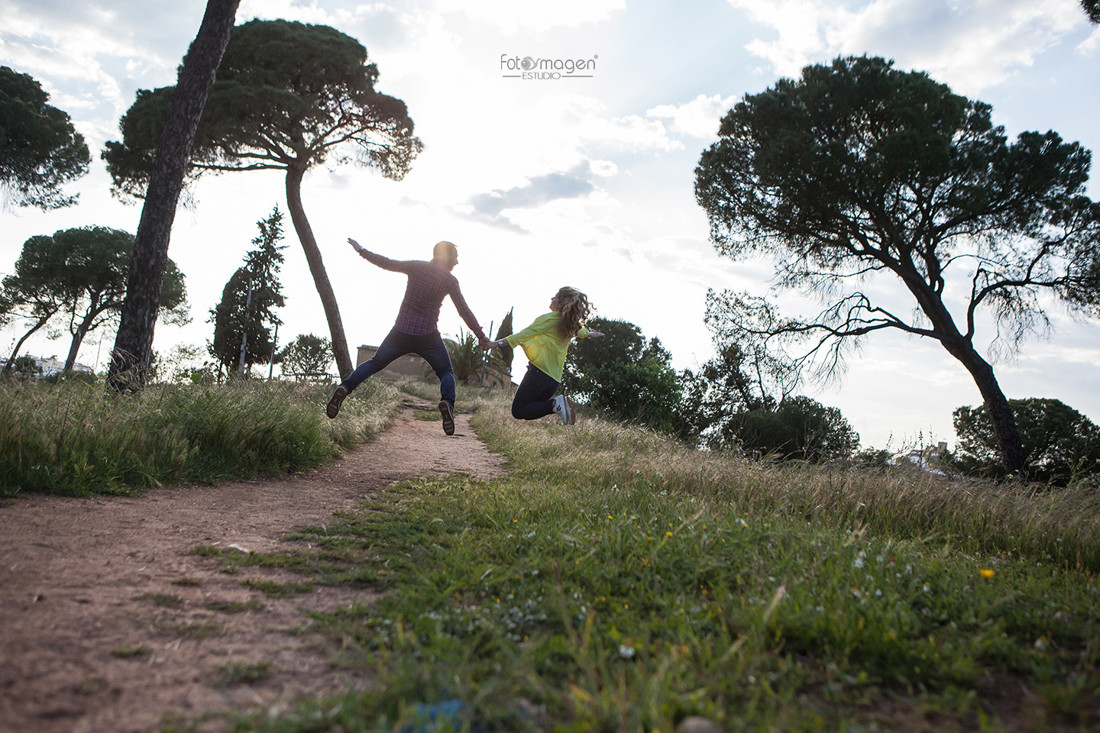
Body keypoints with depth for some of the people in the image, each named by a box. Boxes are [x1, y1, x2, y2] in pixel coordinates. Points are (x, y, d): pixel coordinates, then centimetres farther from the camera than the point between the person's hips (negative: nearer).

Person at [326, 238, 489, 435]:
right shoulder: (449, 280, -3)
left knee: (375, 363, 15)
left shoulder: (416, 267, 3)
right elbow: (464, 311, -5)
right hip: (427, 335, -2)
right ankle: (447, 401, -19)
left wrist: (361, 251, 16)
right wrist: (480, 335, -1)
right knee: (446, 372, 11)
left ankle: (345, 387, -6)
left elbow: (387, 263, 4)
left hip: (401, 330, 2)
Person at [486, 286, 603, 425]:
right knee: (535, 407, 23)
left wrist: (497, 343, -12)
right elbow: (581, 331, 33)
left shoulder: (550, 319, -12)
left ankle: (555, 404, -18)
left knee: (518, 412, -3)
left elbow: (525, 334, -14)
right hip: (554, 379, 8)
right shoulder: (571, 324, 10)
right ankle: (557, 404, -1)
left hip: (539, 372, -8)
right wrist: (590, 333, 57)